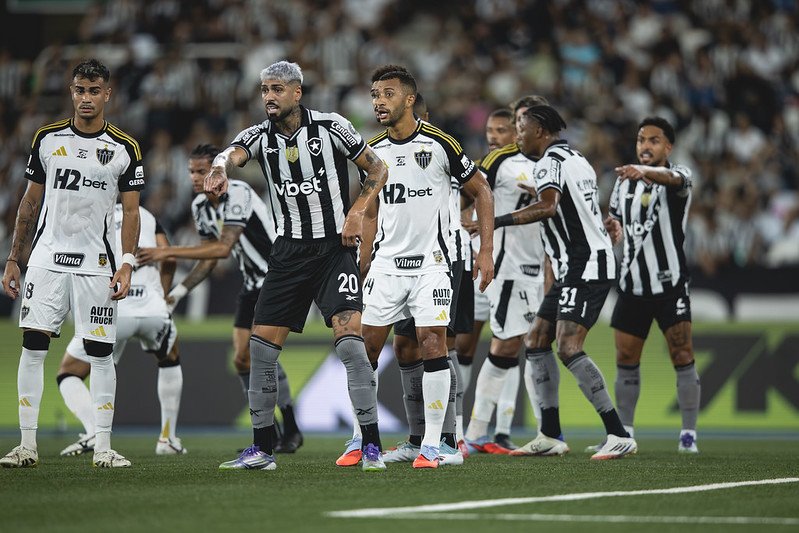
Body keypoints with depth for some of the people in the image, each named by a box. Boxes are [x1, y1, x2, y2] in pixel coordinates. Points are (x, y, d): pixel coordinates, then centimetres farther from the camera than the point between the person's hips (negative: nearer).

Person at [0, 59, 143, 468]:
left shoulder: (124, 149, 1)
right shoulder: (47, 138, 6)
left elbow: (130, 211, 2)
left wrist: (126, 264, -10)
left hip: (96, 263, -1)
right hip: (47, 258, 1)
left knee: (101, 353, -2)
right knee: (33, 346, -5)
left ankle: (102, 447, 3)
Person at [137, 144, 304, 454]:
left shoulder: (237, 194, -23)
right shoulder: (199, 206, 3)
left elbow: (224, 248, -32)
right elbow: (210, 259, 13)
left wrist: (168, 252, -33)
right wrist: (178, 292, 2)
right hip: (253, 284, 8)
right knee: (242, 359, 1)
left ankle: (291, 431, -7)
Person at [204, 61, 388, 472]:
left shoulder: (332, 128, -7)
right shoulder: (260, 136, 0)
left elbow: (377, 169, 4)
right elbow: (233, 153, -23)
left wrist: (357, 212, -11)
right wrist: (220, 169, -47)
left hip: (335, 247, -4)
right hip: (289, 250, 4)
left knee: (349, 340, -18)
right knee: (261, 346, 1)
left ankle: (372, 446, -12)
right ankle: (262, 449, 13)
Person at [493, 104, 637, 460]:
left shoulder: (550, 161, -11)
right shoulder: (577, 158, 18)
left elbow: (548, 206, -28)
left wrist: (499, 221, -26)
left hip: (584, 267, -10)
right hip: (576, 269, 10)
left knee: (568, 348, -18)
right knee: (536, 342, 10)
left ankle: (619, 436, -19)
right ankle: (550, 437, 11)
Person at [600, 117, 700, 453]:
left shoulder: (679, 176, -6)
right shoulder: (624, 181, 11)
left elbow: (672, 179, -32)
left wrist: (645, 172, -54)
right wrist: (612, 228, -2)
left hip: (670, 283, -5)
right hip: (632, 284, 5)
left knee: (682, 355, -8)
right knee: (625, 359, 7)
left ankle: (689, 434, -3)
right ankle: (623, 433, 16)